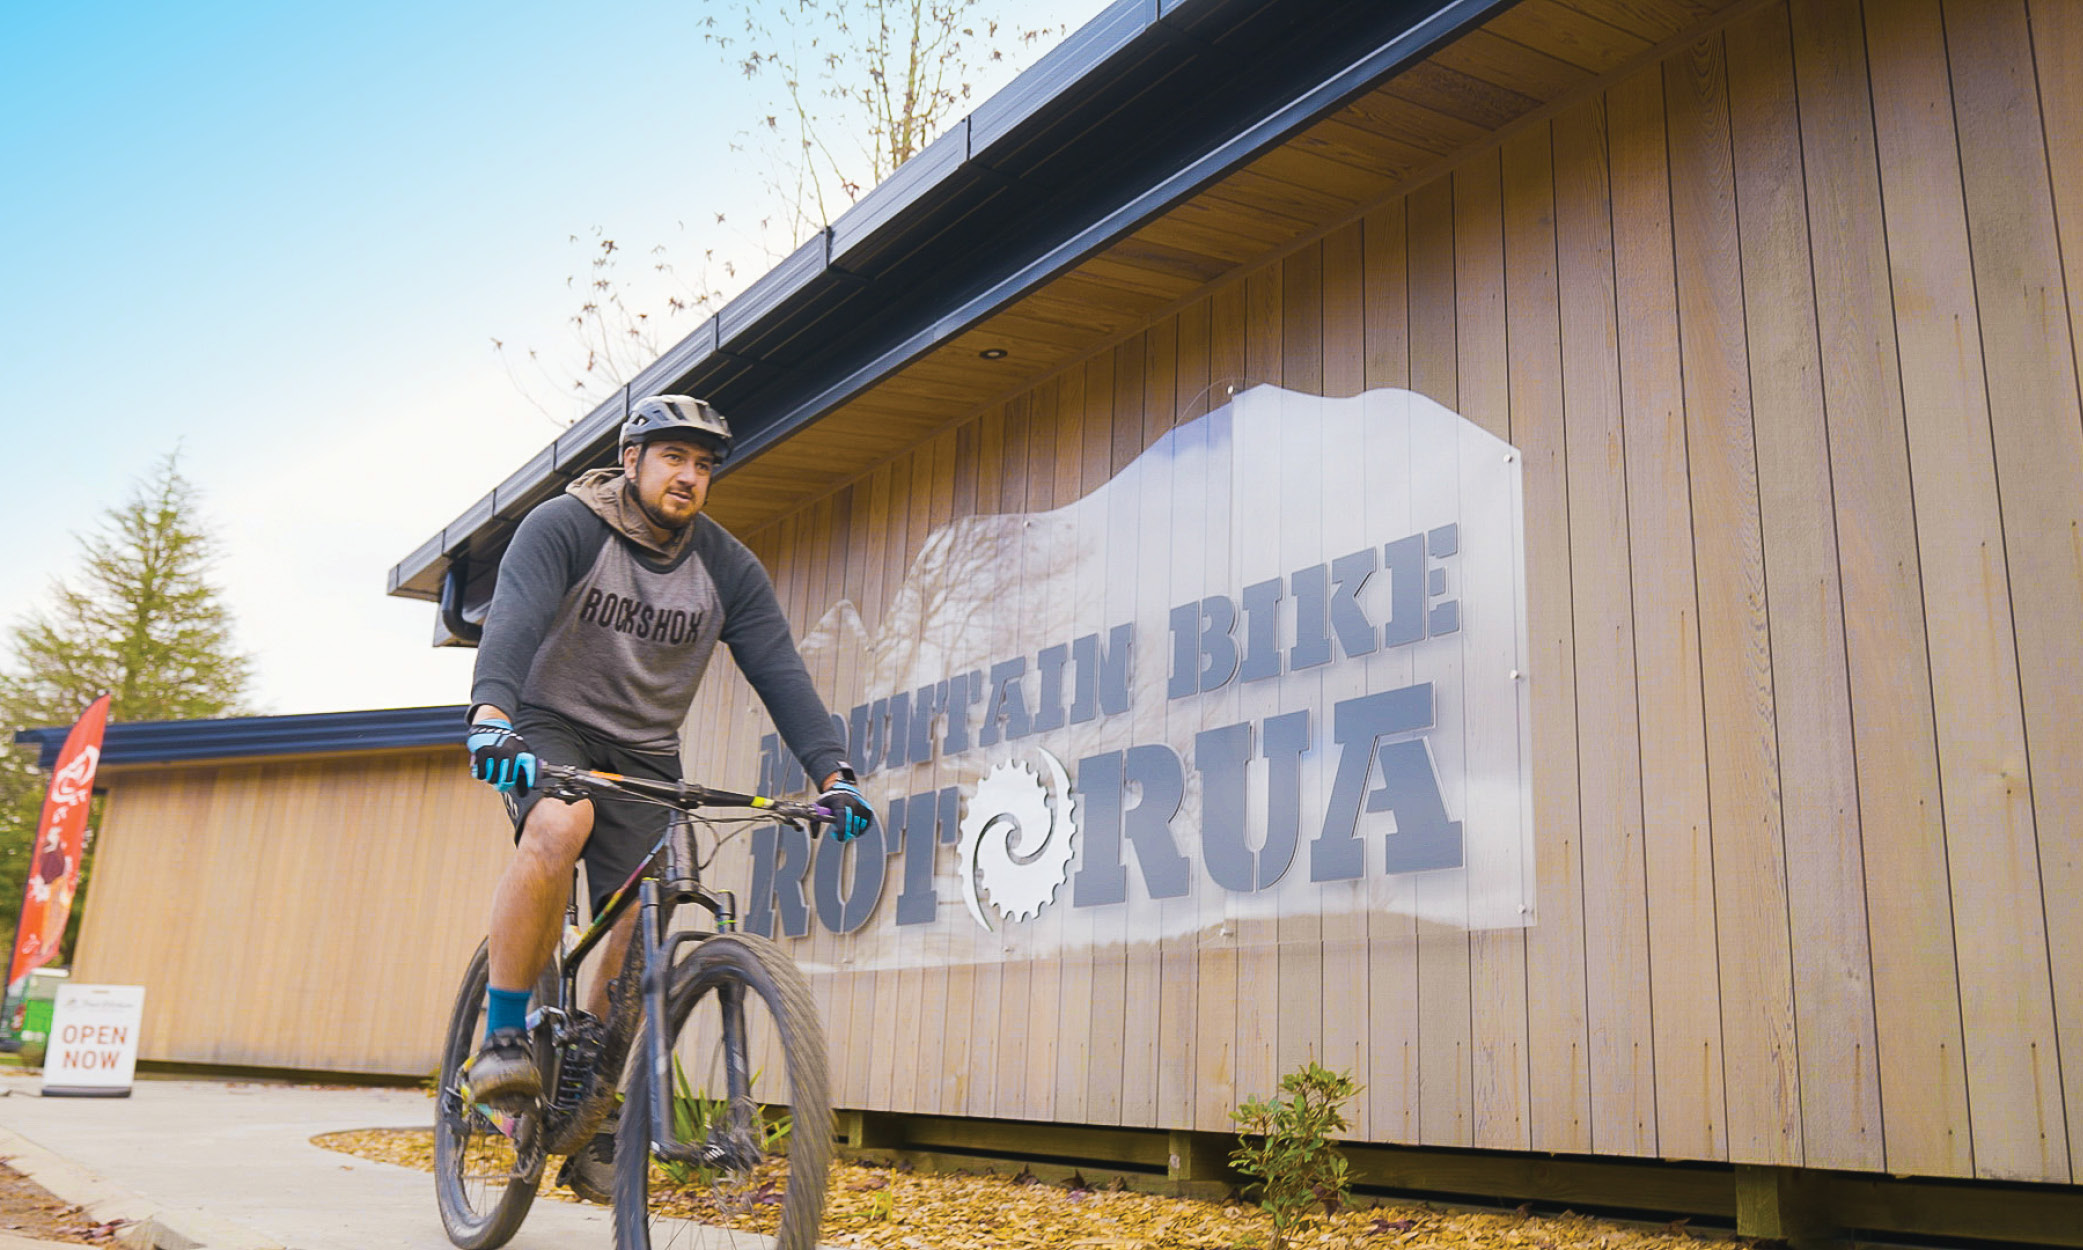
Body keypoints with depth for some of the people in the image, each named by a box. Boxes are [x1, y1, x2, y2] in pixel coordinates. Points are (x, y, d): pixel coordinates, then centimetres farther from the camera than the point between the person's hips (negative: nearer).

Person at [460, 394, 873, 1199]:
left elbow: (780, 672, -9)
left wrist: (833, 772, -22)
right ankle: (502, 1037, -21)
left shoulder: (728, 569, -1)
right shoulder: (564, 527, -11)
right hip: (551, 726, -3)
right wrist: (491, 712, -47)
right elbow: (513, 619, -27)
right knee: (558, 829, -36)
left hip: (644, 755, 3)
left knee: (637, 936, -9)